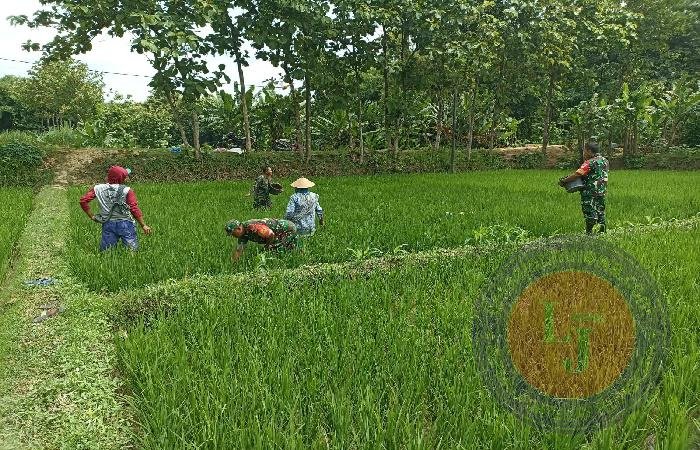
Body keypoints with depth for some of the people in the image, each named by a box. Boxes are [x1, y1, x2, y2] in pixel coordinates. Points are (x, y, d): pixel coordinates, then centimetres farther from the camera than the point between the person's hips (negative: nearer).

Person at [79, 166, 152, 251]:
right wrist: (143, 225, -8)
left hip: (108, 224, 3)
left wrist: (91, 216, 9)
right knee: (133, 250, -5)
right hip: (125, 223, -3)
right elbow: (134, 208, -12)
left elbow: (83, 201, 1)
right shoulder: (127, 190, -5)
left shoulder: (98, 188, 6)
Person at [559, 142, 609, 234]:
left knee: (590, 214, -2)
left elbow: (577, 174, -21)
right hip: (602, 191, 8)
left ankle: (589, 233, 2)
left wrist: (563, 181, -15)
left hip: (590, 193, -8)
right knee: (600, 213, 14)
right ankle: (602, 232, 19)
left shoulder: (590, 162, -17)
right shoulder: (605, 161, 10)